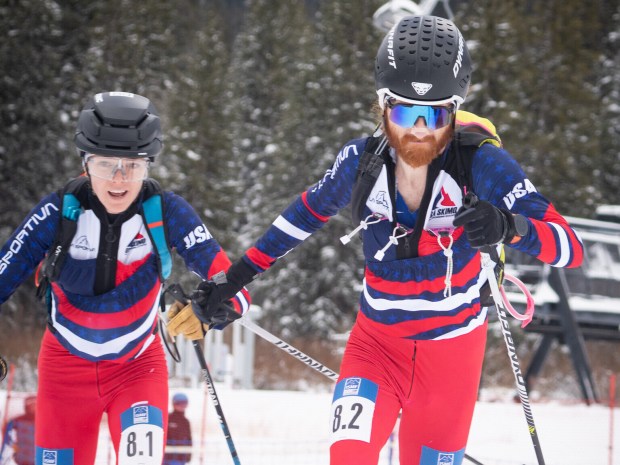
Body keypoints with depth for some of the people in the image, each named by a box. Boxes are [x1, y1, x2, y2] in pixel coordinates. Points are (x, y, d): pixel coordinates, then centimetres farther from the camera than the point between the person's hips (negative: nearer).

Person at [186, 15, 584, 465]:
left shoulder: (480, 165, -21)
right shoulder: (363, 161, -13)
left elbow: (570, 249, -26)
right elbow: (309, 211, 9)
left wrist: (510, 226, -47)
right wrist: (236, 277, 12)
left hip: (452, 349, -1)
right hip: (378, 341, 1)